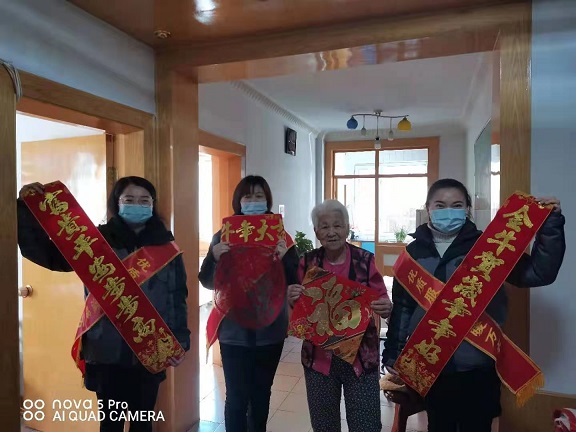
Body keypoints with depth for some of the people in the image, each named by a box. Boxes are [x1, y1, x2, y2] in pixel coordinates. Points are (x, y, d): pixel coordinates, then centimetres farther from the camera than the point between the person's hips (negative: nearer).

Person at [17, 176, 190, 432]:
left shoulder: (165, 244, 2)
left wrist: (180, 340, -7)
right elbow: (45, 253, -7)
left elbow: (177, 296, 1)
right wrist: (26, 209, -19)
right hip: (107, 350, -1)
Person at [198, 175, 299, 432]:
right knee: (237, 396, 2)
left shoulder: (280, 235, 0)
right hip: (234, 330, -1)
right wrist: (214, 257, -20)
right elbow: (207, 282, -2)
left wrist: (284, 258, -22)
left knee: (262, 394, 16)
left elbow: (295, 282, -4)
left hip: (270, 330, 2)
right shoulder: (223, 236, -2)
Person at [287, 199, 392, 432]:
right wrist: (291, 299, -17)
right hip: (318, 356, 2)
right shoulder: (307, 262, -2)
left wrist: (386, 308, -24)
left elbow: (382, 301, -2)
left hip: (361, 356, -2)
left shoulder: (365, 260, -7)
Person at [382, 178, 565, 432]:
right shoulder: (414, 251, -1)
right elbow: (402, 307, 5)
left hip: (477, 365, -2)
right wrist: (393, 354, 5)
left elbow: (539, 273, -11)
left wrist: (550, 224, -20)